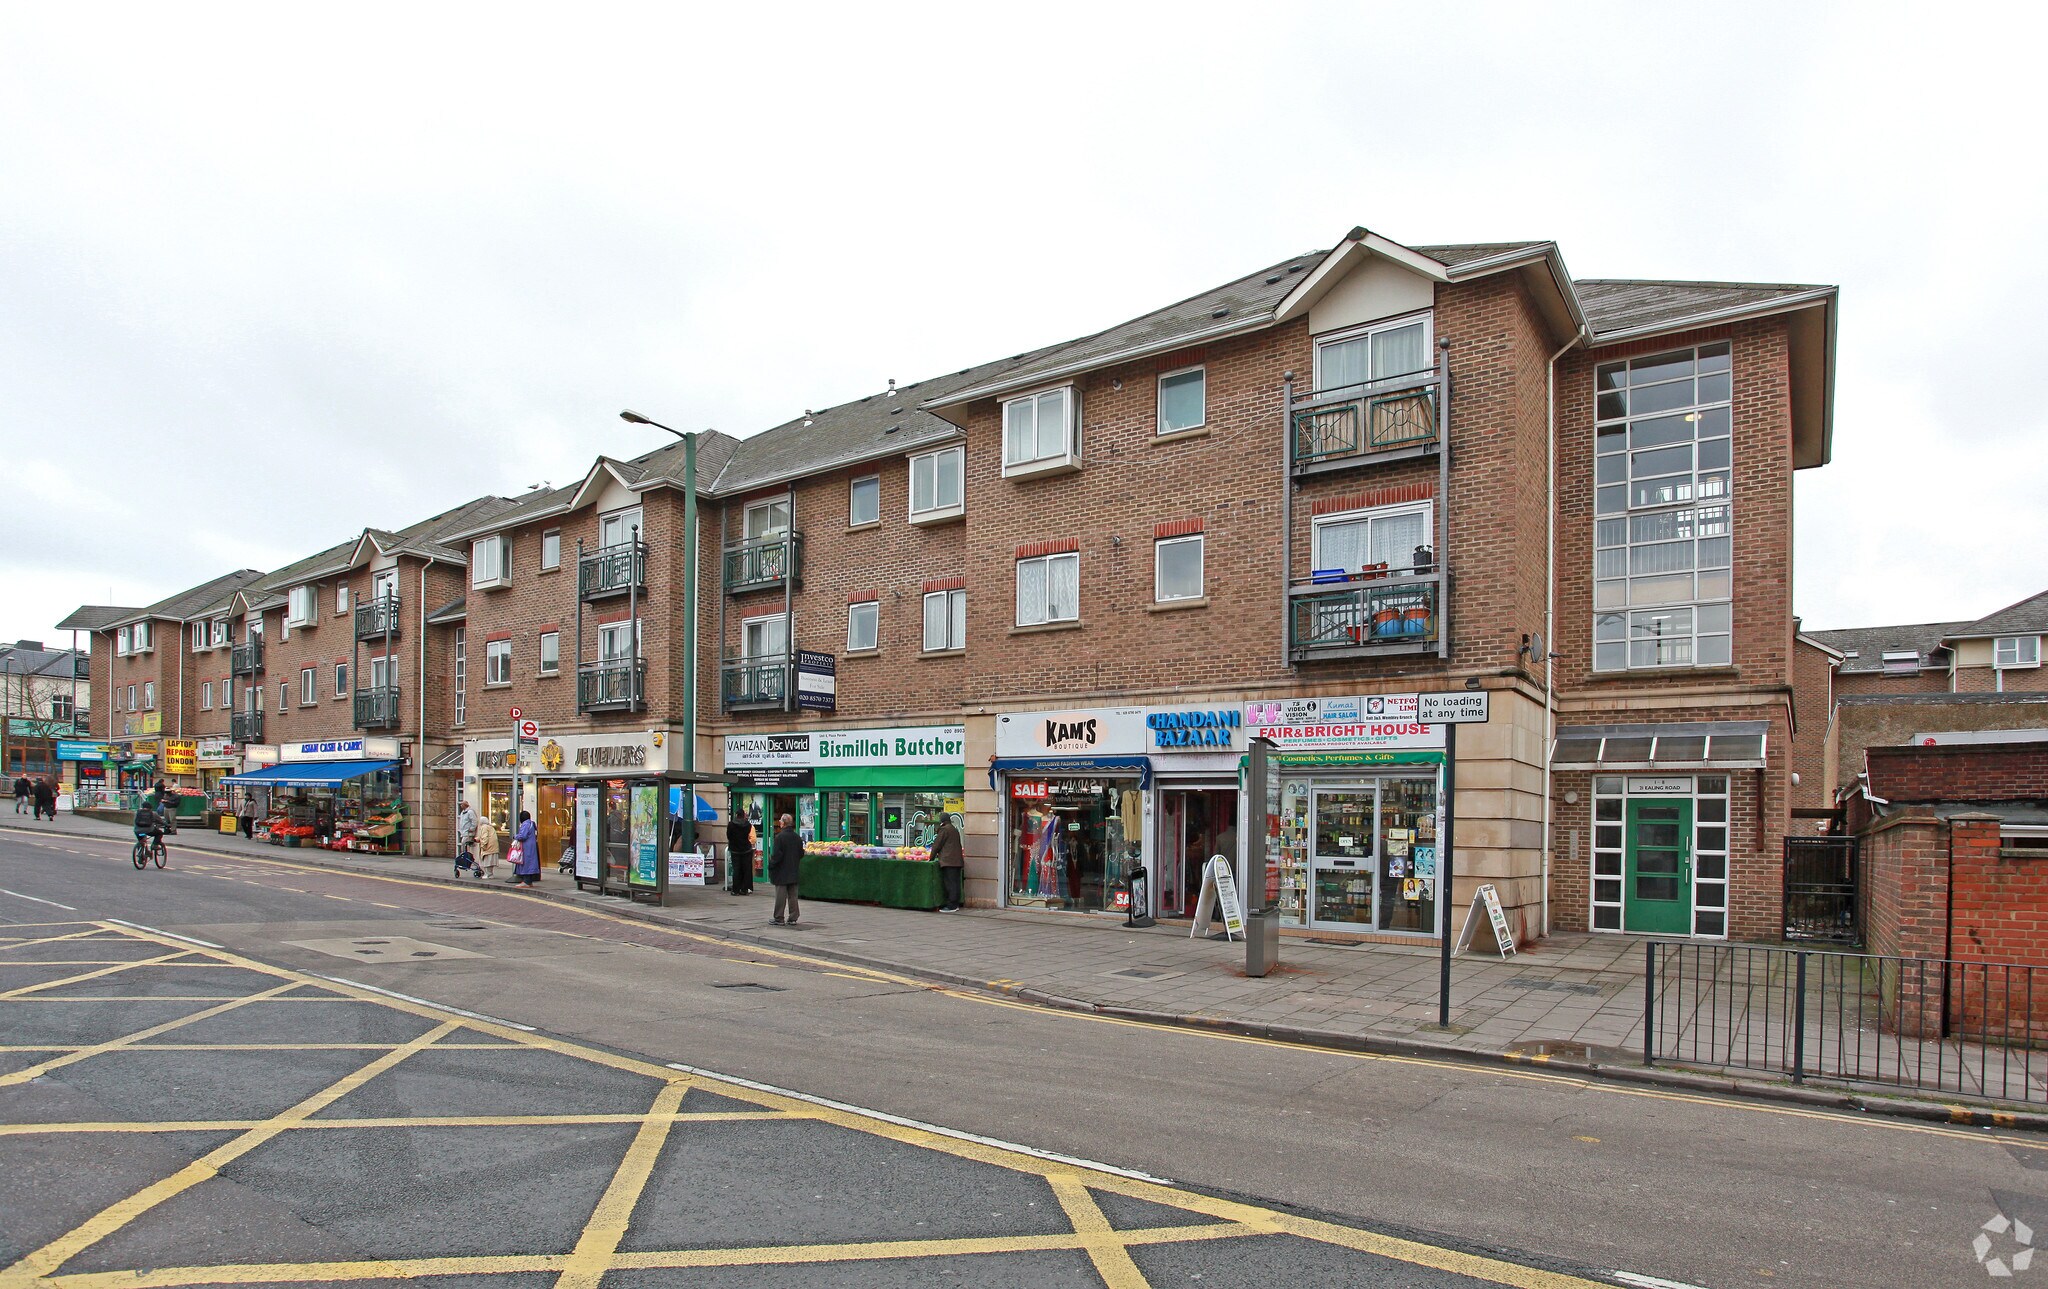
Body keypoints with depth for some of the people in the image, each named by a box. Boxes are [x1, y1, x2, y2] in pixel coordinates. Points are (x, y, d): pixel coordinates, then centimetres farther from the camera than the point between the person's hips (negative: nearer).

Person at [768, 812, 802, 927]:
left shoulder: (780, 836, -16)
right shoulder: (797, 837, 5)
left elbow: (776, 855, -17)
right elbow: (801, 854, 10)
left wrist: (771, 865, -5)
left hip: (782, 872, -6)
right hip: (794, 872, 6)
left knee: (780, 896, 0)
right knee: (793, 895, 9)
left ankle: (779, 919, 4)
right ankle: (793, 918, 11)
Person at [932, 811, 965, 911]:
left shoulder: (944, 829, -8)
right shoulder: (955, 830, 18)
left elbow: (937, 844, -4)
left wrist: (932, 857, 8)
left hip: (948, 861, -9)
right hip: (957, 861, 9)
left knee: (950, 883, -7)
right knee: (955, 883, 11)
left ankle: (951, 906, -7)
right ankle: (955, 905, 14)